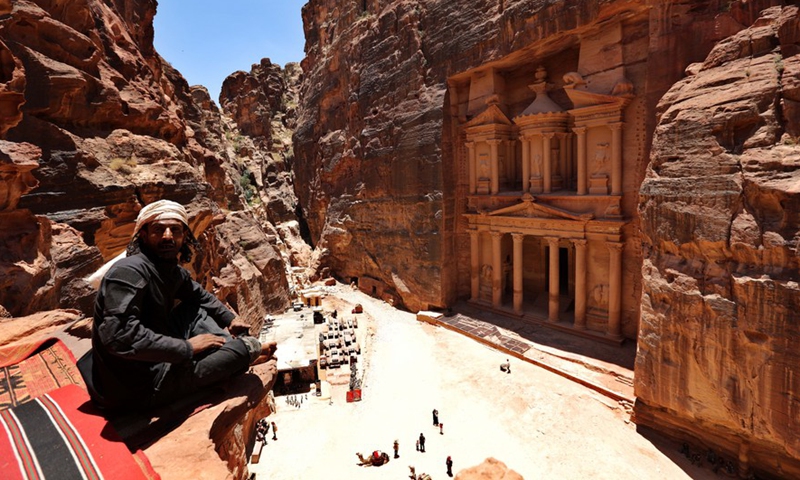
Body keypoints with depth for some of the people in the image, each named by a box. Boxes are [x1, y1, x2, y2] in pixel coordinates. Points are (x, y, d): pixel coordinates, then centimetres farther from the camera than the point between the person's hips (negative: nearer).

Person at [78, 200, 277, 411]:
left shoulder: (174, 272, 1)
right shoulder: (129, 271, -24)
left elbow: (200, 295, 22)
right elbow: (120, 336, -35)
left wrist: (229, 318, 18)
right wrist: (186, 347, -28)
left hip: (156, 362, 9)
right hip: (137, 387, -9)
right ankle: (249, 349, 20)